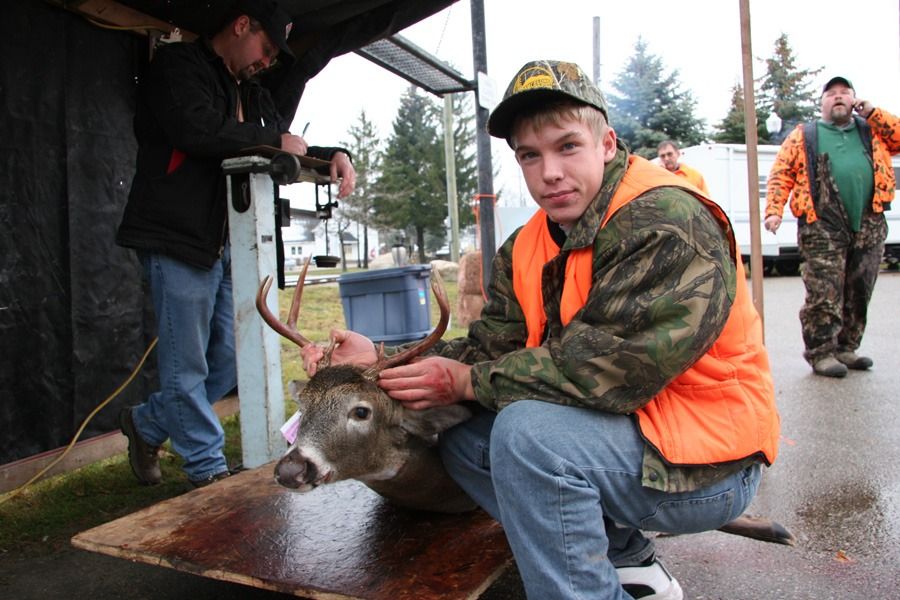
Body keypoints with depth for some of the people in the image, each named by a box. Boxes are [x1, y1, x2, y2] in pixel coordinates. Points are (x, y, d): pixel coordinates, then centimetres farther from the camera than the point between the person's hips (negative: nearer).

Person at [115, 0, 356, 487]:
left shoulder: (253, 95, 21)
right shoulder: (177, 66, -4)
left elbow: (286, 152, 26)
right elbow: (199, 131, -22)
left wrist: (332, 156, 6)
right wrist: (274, 141, -12)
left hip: (226, 244, 9)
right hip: (178, 240, -8)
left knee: (233, 358, 10)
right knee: (188, 368, 0)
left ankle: (147, 423, 30)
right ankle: (210, 472, 14)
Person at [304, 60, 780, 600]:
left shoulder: (668, 225, -21)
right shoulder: (528, 249, 4)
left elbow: (609, 368, -29)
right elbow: (491, 346, -2)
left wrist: (469, 381, -20)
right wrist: (382, 360, -15)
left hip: (707, 464, -8)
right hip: (626, 433, 8)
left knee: (529, 431, -30)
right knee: (462, 440, 6)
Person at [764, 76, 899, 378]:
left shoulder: (872, 129, 22)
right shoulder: (804, 135, 12)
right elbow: (781, 174, 4)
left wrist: (873, 112, 6)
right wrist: (774, 210, -9)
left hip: (869, 227, 4)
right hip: (823, 228, -4)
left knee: (859, 294, 9)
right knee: (824, 294, -7)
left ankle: (846, 348, 21)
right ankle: (821, 353, 1)